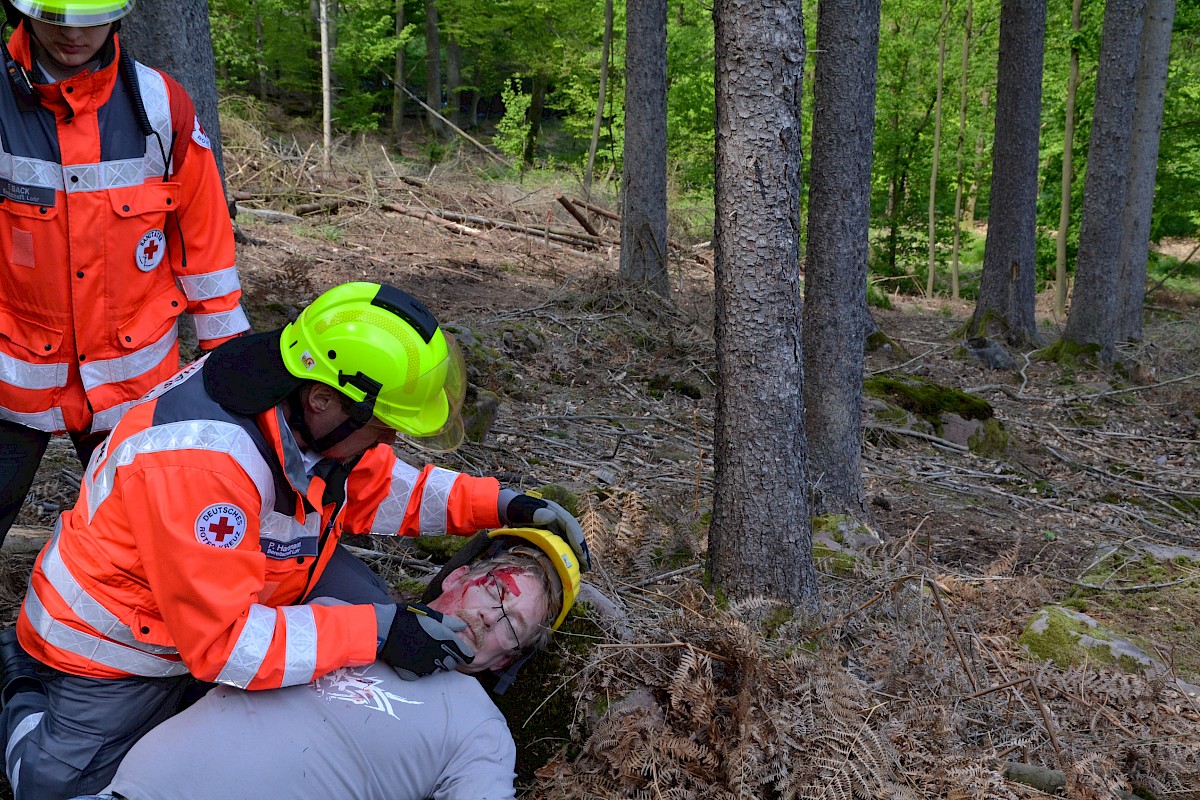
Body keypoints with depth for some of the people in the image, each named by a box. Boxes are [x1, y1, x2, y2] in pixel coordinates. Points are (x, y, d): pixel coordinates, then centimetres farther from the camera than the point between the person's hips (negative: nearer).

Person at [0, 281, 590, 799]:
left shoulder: (310, 405, -17)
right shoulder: (199, 464, -40)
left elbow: (374, 485, 0)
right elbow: (225, 642, -36)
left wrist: (499, 505, -10)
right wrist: (379, 632, -35)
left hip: (241, 595, 7)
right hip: (115, 655, -6)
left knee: (360, 602, -11)